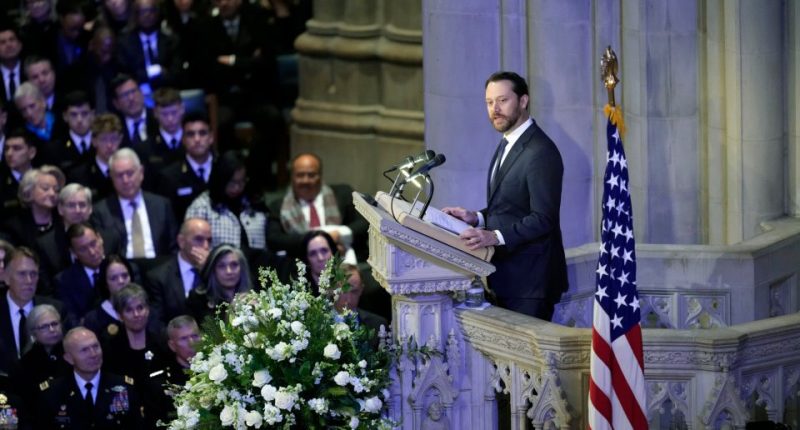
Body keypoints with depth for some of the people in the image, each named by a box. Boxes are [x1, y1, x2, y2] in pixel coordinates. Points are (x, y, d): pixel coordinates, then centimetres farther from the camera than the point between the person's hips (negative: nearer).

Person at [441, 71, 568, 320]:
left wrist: (495, 236, -29)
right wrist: (477, 218, 6)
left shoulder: (541, 152, -16)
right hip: (506, 276, 9)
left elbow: (543, 219, -20)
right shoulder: (507, 145, 16)